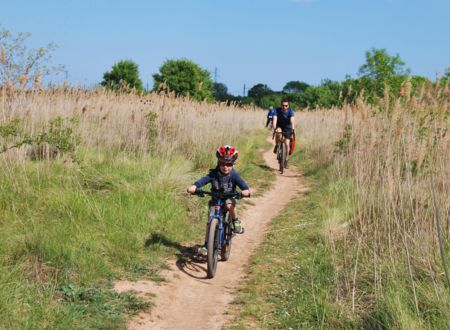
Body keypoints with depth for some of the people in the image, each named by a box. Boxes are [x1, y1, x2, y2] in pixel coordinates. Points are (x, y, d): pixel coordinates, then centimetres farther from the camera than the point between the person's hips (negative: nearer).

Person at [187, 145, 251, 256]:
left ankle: (236, 222, -9)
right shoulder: (214, 174, -10)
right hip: (215, 200, 2)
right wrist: (194, 186, -43)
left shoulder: (234, 176, -13)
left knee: (230, 205, -37)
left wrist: (246, 190, -49)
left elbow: (243, 184, -25)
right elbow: (203, 180, -23)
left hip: (228, 198, -2)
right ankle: (206, 245, -2)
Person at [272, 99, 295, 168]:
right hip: (279, 126, 0)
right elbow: (275, 119, -37)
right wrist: (275, 128, -54)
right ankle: (276, 146, -12)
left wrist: (293, 129, -58)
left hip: (287, 128, 0)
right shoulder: (277, 110, -25)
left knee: (287, 144, -8)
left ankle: (286, 161, 8)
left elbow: (292, 121, -40)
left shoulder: (291, 111, -26)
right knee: (278, 132, -37)